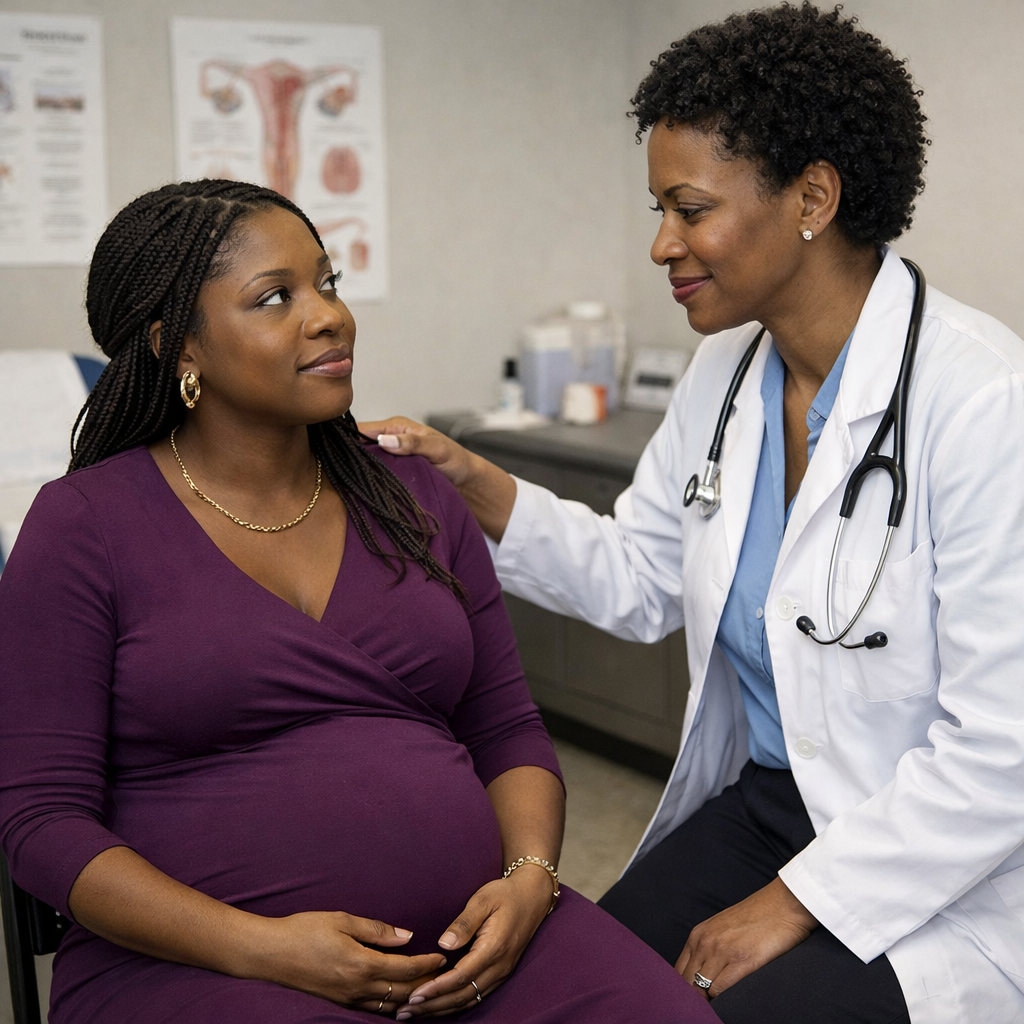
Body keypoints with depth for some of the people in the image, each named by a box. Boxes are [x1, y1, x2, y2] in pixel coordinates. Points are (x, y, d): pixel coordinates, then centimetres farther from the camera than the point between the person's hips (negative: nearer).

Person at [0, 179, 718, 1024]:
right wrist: (260, 947, -16)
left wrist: (530, 877, -7)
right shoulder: (84, 527, -1)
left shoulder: (411, 496, 12)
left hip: (467, 944, 4)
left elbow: (507, 729, 13)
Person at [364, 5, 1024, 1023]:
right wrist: (470, 484, -1)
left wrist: (792, 905, -17)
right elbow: (637, 580, 12)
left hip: (941, 886, -6)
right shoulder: (724, 375, 2)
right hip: (758, 811, 6)